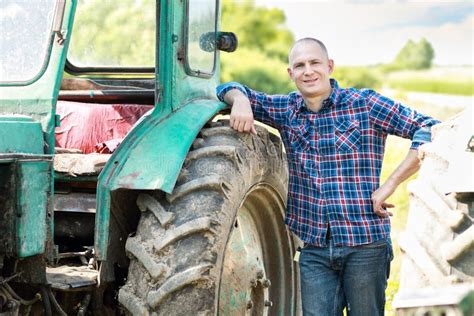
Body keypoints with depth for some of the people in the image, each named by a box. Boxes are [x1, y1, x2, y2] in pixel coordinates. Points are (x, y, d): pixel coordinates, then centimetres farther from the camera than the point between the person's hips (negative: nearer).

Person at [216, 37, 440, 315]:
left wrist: (390, 185, -14)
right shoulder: (286, 110, 9)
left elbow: (431, 131, -9)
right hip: (315, 248, 3)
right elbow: (229, 90, 17)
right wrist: (240, 100, -8)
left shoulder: (365, 104, -3)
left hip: (365, 243, -3)